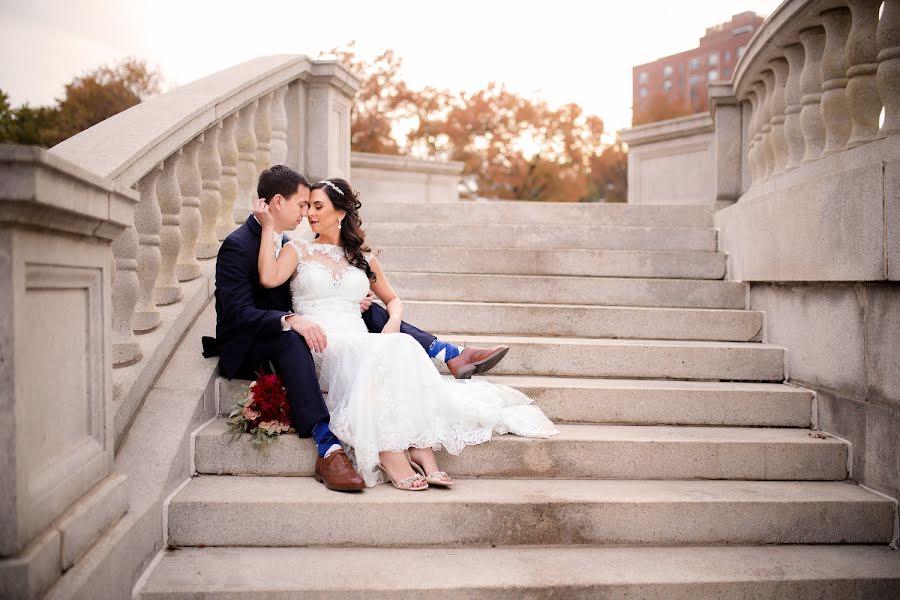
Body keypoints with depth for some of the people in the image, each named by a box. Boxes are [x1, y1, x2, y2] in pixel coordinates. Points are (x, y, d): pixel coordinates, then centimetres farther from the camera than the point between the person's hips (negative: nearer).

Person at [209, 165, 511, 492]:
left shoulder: (284, 243, 11)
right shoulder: (238, 245, -15)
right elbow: (238, 313, -24)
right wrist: (290, 320, -39)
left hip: (285, 340, 8)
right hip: (247, 350, -8)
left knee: (368, 311, 0)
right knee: (290, 338, -42)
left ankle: (452, 356, -7)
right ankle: (328, 450, -51)